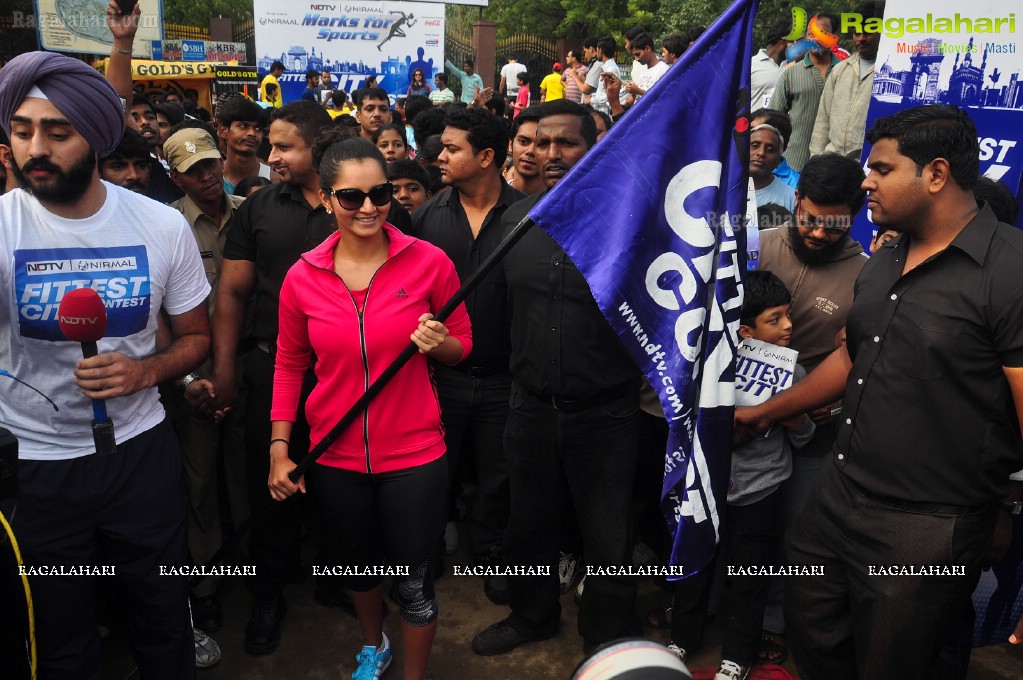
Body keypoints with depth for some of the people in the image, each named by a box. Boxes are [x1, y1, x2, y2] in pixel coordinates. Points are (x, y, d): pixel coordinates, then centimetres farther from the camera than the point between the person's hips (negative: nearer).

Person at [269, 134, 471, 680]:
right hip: (335, 455, 3)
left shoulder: (430, 262, -12)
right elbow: (289, 365, 6)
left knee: (414, 582, 9)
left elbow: (463, 345, 0)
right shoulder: (302, 276, -6)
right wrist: (279, 448, 3)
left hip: (412, 452, -2)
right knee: (360, 562, 26)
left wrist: (440, 343, -23)